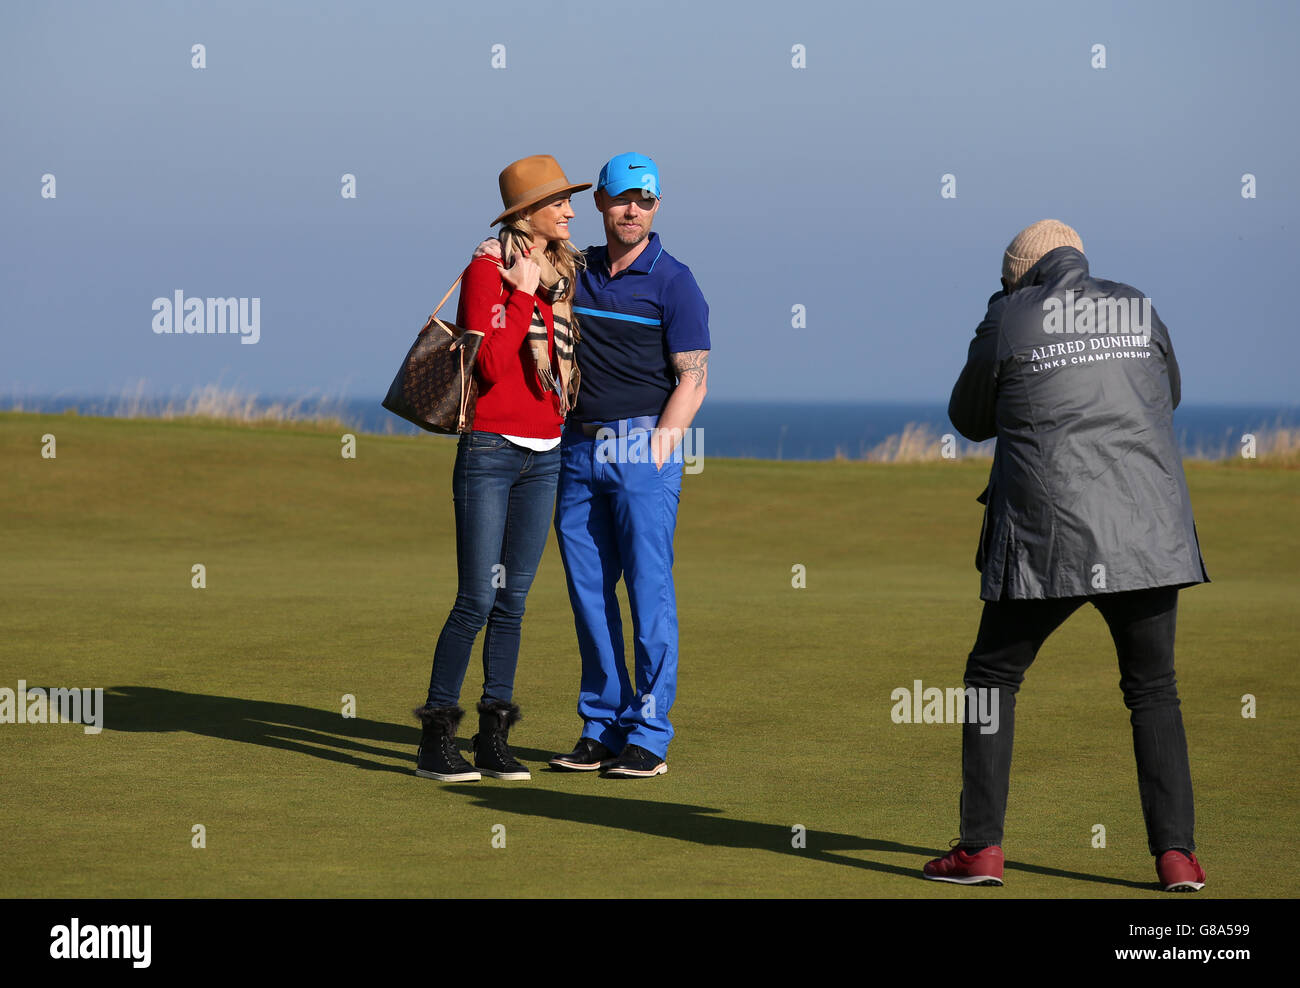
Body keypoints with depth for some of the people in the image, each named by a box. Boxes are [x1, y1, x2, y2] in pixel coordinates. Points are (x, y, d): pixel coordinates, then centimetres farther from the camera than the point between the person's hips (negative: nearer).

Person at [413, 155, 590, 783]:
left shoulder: (562, 273, 13)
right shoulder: (487, 272, -8)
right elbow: (489, 366, -19)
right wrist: (523, 295, -18)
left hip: (545, 455, 7)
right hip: (490, 451, -7)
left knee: (512, 602, 7)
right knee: (477, 601, -9)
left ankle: (493, 739, 10)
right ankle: (436, 739, -3)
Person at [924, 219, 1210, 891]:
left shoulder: (1008, 321, 0)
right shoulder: (1140, 308, 9)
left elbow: (970, 420, 12)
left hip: (1049, 534, -3)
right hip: (1148, 531, 3)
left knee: (993, 677, 11)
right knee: (1153, 689, 13)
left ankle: (981, 848, 4)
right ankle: (1176, 854, 2)